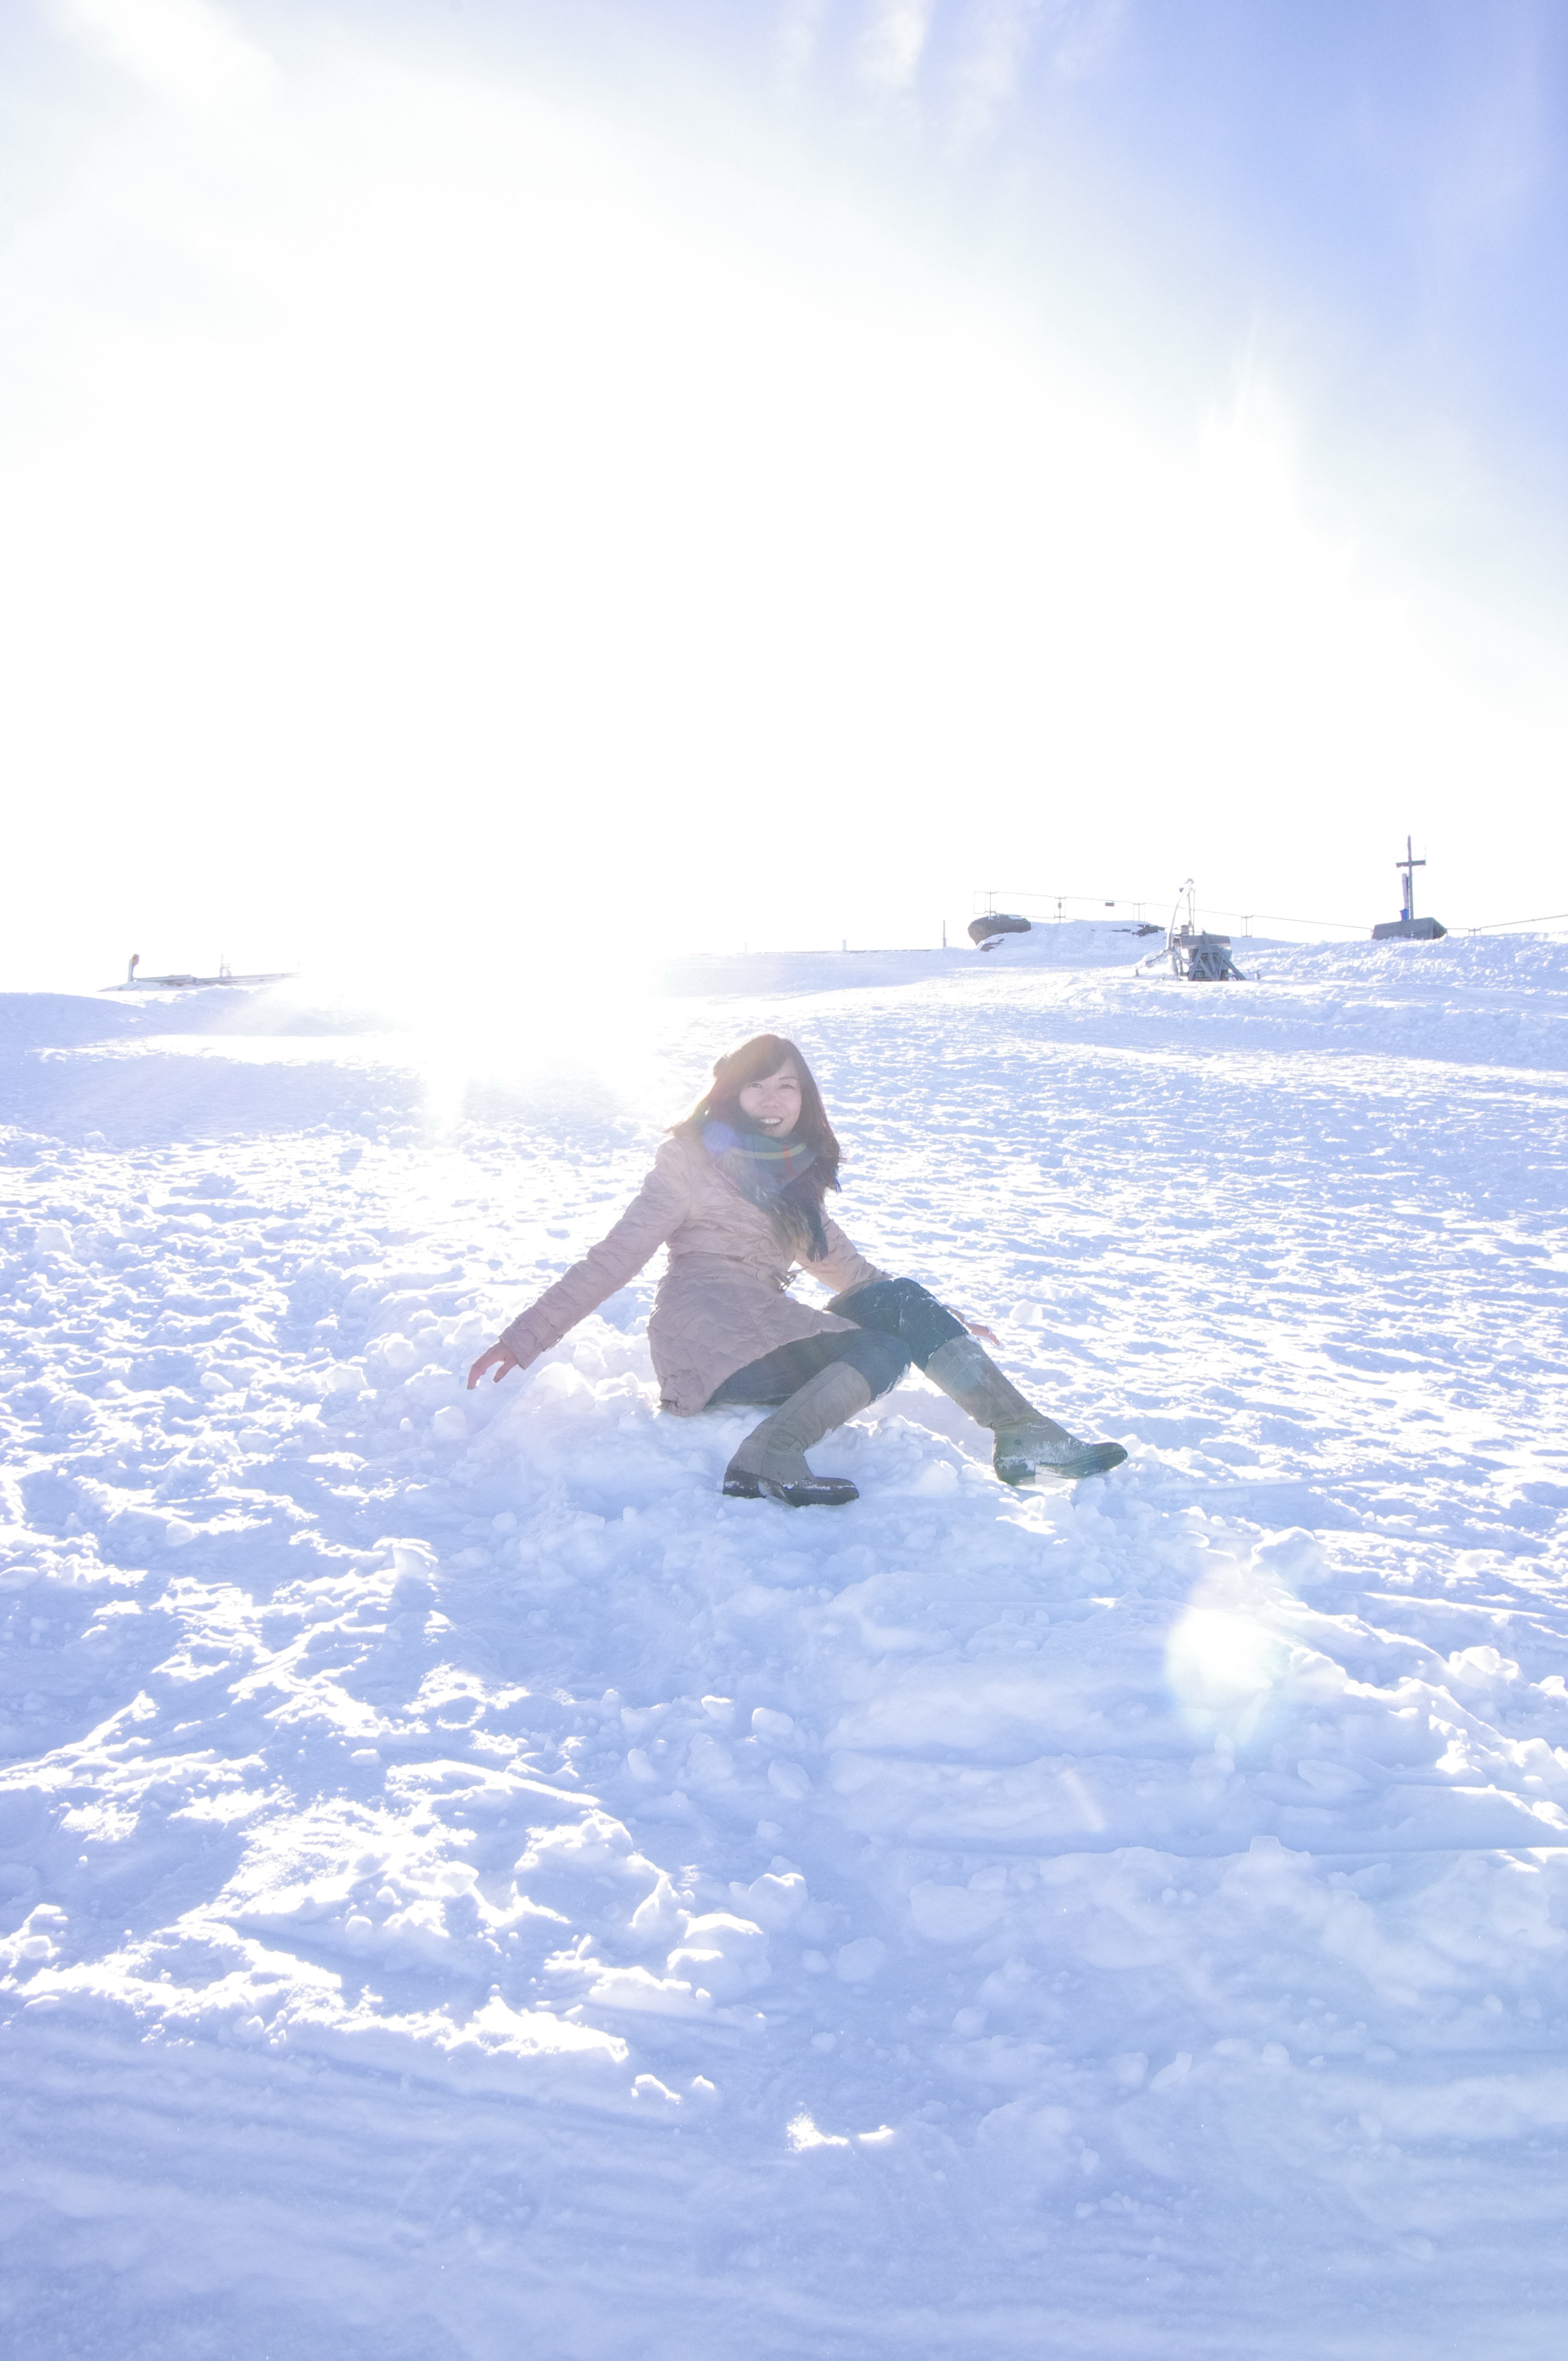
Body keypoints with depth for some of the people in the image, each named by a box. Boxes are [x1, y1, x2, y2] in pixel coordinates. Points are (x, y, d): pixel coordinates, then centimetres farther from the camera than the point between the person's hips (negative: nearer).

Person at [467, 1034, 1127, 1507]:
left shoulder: (796, 1172, 22)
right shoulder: (691, 1157, 4)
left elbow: (838, 1261, 29)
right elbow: (615, 1258, 1)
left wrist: (937, 1326, 26)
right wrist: (524, 1338, -6)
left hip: (771, 1331, 6)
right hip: (708, 1338, -6)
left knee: (899, 1301, -14)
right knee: (882, 1352, -24)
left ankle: (1023, 1434, -23)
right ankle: (769, 1458, -41)